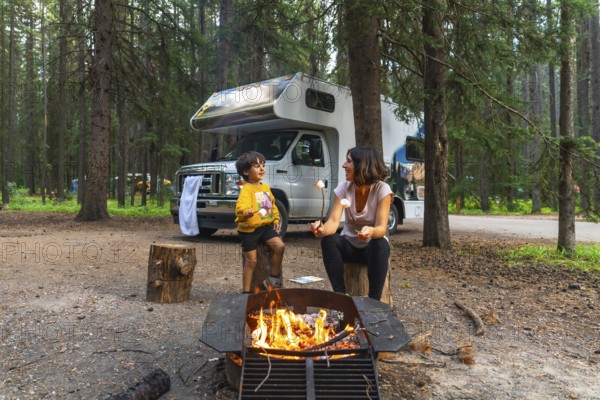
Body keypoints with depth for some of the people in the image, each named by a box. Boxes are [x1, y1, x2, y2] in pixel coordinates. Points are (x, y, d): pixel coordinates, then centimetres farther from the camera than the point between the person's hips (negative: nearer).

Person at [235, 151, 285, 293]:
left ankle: (274, 279, 8)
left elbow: (273, 205, 23)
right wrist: (245, 212, -53)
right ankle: (246, 292, 12)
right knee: (251, 261, -2)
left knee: (280, 246, -10)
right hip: (249, 229, -6)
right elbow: (241, 206, -32)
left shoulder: (266, 187, 11)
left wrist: (276, 219, 13)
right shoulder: (246, 189, -15)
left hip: (266, 226, 6)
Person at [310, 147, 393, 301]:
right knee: (328, 240, -28)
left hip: (372, 248, -3)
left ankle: (374, 300, -25)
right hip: (349, 246, 3)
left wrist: (371, 231, -52)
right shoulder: (343, 188, -9)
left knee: (380, 245, -36)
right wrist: (322, 229, -44)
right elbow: (334, 221, -20)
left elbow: (381, 228, -27)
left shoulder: (382, 189, -18)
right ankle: (340, 295, -20)